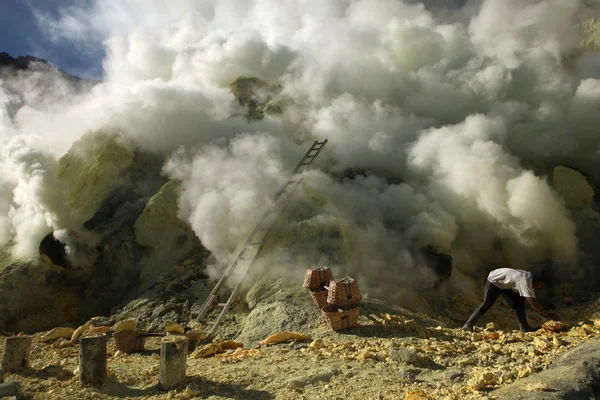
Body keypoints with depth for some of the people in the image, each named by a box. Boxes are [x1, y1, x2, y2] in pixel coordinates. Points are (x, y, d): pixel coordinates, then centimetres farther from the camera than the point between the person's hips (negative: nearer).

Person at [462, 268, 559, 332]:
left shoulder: (529, 279, -7)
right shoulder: (525, 281, -33)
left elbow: (533, 300, 1)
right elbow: (533, 302, -33)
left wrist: (546, 314, -1)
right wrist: (548, 314, -26)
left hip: (505, 284, 9)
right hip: (493, 281, -9)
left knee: (518, 302, 1)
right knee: (486, 304, -16)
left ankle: (525, 328, 4)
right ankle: (468, 325, -14)